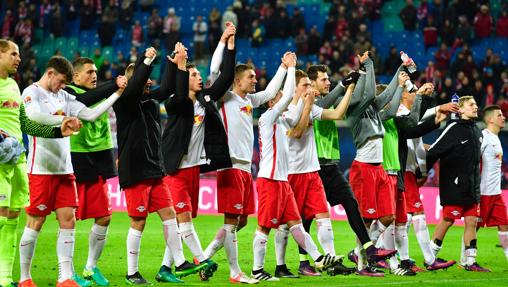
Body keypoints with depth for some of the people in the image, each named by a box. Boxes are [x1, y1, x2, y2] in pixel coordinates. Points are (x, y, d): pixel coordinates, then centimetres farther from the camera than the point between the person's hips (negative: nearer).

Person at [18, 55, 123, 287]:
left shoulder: (63, 97, 15)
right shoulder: (32, 93, -6)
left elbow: (91, 114, 13)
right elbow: (34, 116, -28)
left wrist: (117, 94, 8)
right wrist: (64, 120, -18)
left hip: (64, 169, 7)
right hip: (41, 170, -7)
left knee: (68, 221, 2)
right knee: (35, 223, -2)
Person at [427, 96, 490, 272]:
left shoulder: (477, 132, 12)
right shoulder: (454, 129, -12)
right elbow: (433, 152, -12)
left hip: (471, 188, 7)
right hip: (454, 186, -7)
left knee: (472, 221, 3)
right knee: (448, 220, -2)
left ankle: (470, 262, 7)